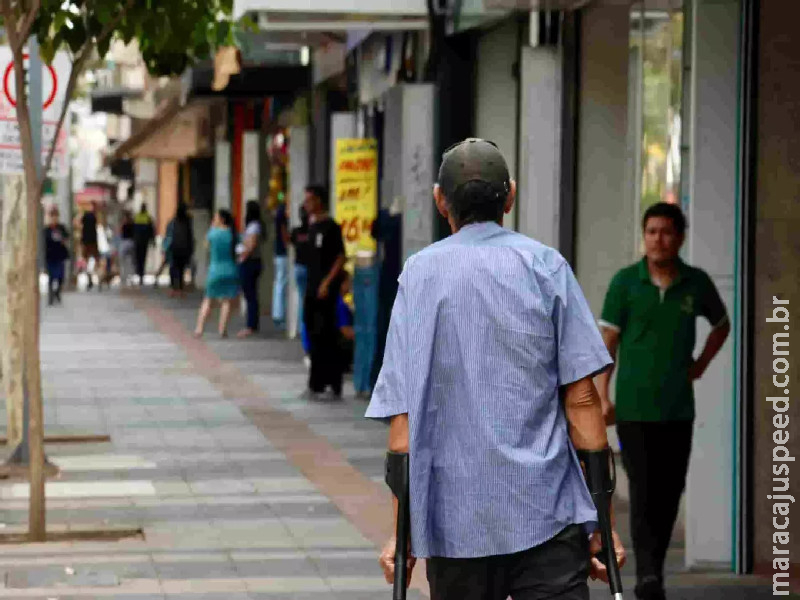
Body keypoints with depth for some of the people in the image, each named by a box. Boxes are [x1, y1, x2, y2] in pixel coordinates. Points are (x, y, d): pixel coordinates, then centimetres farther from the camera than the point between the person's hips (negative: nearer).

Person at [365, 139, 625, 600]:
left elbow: (403, 419, -2)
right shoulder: (546, 266, 2)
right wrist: (601, 516, 3)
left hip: (456, 519, 1)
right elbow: (580, 398, -3)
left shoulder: (420, 273, 3)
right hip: (548, 511, -1)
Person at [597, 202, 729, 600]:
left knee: (669, 492, 7)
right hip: (634, 407, -3)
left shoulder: (697, 283, 3)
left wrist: (700, 366, 10)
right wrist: (602, 397, -8)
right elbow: (608, 341, -2)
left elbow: (721, 325, 22)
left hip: (678, 408, 3)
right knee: (643, 491, -10)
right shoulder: (625, 282, -3)